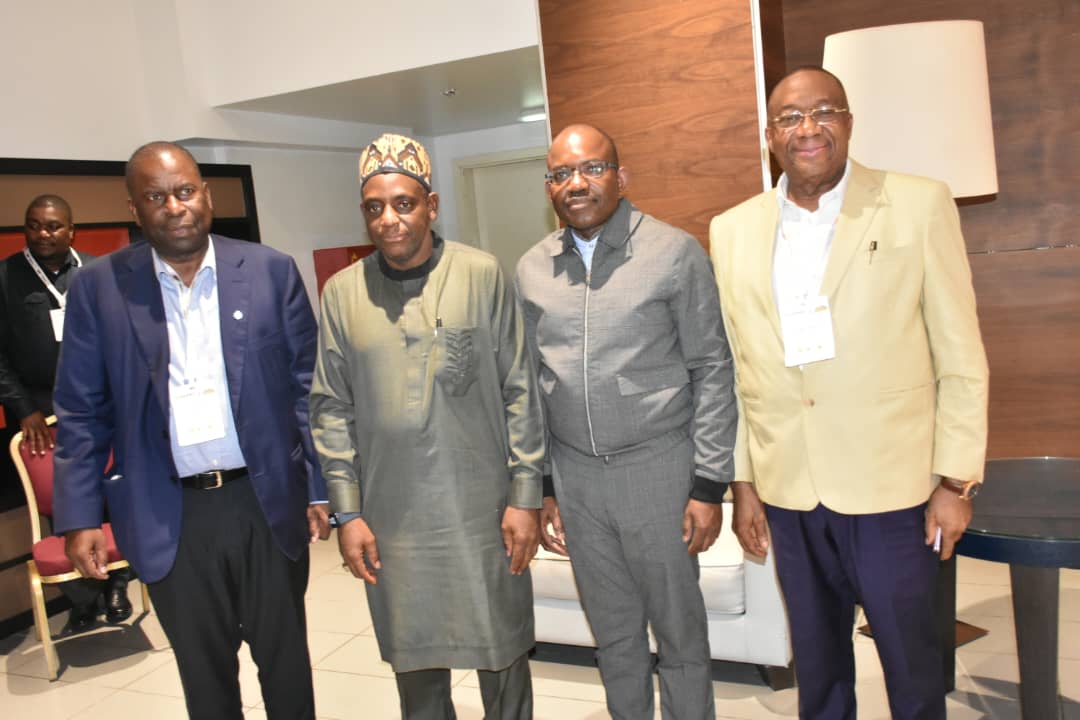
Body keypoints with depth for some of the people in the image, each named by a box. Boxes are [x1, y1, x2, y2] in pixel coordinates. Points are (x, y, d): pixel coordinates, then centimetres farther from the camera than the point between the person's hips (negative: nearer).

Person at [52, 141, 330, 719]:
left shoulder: (271, 271, -2)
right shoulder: (98, 287, -1)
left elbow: (307, 387, 0)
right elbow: (81, 412, 3)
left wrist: (320, 488, -1)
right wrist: (79, 516, -1)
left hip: (268, 502, 0)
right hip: (170, 516, 1)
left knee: (286, 660, 15)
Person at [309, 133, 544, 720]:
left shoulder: (482, 275, -3)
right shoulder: (342, 292, 2)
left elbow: (519, 391, -3)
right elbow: (331, 408, 4)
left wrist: (526, 496, -5)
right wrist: (347, 512, 1)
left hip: (484, 510, -1)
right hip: (391, 517, 2)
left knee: (502, 649, 12)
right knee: (414, 658, 15)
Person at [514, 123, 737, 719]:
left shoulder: (675, 252, -6)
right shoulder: (531, 269, 5)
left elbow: (712, 370, -5)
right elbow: (531, 384, 10)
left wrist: (708, 486, -8)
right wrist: (539, 488, 9)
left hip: (658, 464, -3)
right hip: (573, 472, 3)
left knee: (679, 627, 10)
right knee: (613, 630, 17)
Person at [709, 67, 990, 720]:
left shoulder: (920, 206, -3)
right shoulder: (733, 230, 5)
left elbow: (961, 359, -2)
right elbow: (736, 370, 7)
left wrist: (957, 481, -4)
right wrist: (743, 482, 8)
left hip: (891, 487, -2)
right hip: (789, 493, 3)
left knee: (913, 665, 13)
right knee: (817, 666, 19)